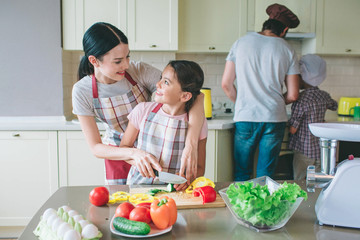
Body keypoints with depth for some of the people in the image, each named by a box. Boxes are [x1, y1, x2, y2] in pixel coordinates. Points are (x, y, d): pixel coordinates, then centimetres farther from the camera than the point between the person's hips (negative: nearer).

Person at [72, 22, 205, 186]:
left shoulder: (139, 71, -24)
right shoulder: (82, 91, -20)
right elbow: (96, 148, -18)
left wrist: (191, 145, -42)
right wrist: (133, 153, -36)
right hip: (118, 155, 0)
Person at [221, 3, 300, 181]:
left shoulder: (241, 43, 4)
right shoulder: (287, 51, 2)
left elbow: (226, 84, 3)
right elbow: (293, 95, 2)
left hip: (245, 118, 0)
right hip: (274, 119, 0)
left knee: (241, 175, 11)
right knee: (266, 176, 8)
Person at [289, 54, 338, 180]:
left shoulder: (301, 99, -18)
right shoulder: (324, 95, 2)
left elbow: (292, 129, -16)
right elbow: (334, 106, 27)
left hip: (304, 151, -6)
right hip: (321, 149, 7)